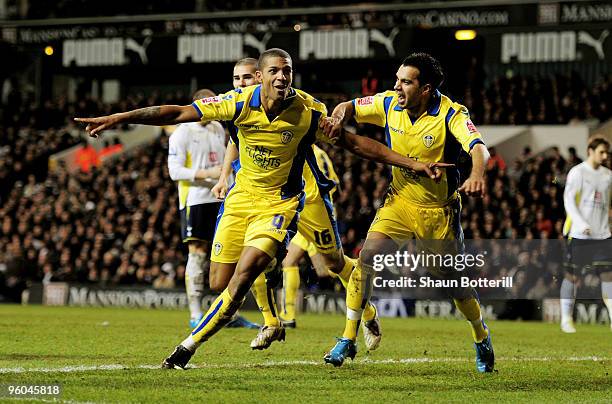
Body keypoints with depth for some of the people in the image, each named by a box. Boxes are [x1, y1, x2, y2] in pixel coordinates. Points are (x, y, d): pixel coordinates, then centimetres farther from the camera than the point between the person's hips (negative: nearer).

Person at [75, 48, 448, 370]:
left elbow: (354, 143, -7)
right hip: (243, 196, 3)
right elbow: (178, 113, -16)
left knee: (244, 274, -20)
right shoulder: (240, 103, -15)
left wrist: (414, 164, -9)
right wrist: (118, 118, -22)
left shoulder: (309, 112, -17)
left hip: (281, 202, -3)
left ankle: (188, 347, -10)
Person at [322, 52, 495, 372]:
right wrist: (341, 112, -19)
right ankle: (347, 340, -9)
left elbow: (478, 147, -34)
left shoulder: (451, 114, -20)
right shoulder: (389, 104, -6)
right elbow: (351, 107, 7)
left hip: (439, 211, -3)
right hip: (400, 202, 3)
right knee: (367, 257, -17)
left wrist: (476, 175, -56)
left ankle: (481, 338, 35)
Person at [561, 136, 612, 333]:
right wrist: (581, 224, -22)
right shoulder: (577, 172, -4)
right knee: (572, 274, 0)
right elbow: (568, 200, -11)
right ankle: (566, 319, 8)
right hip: (579, 234, -5)